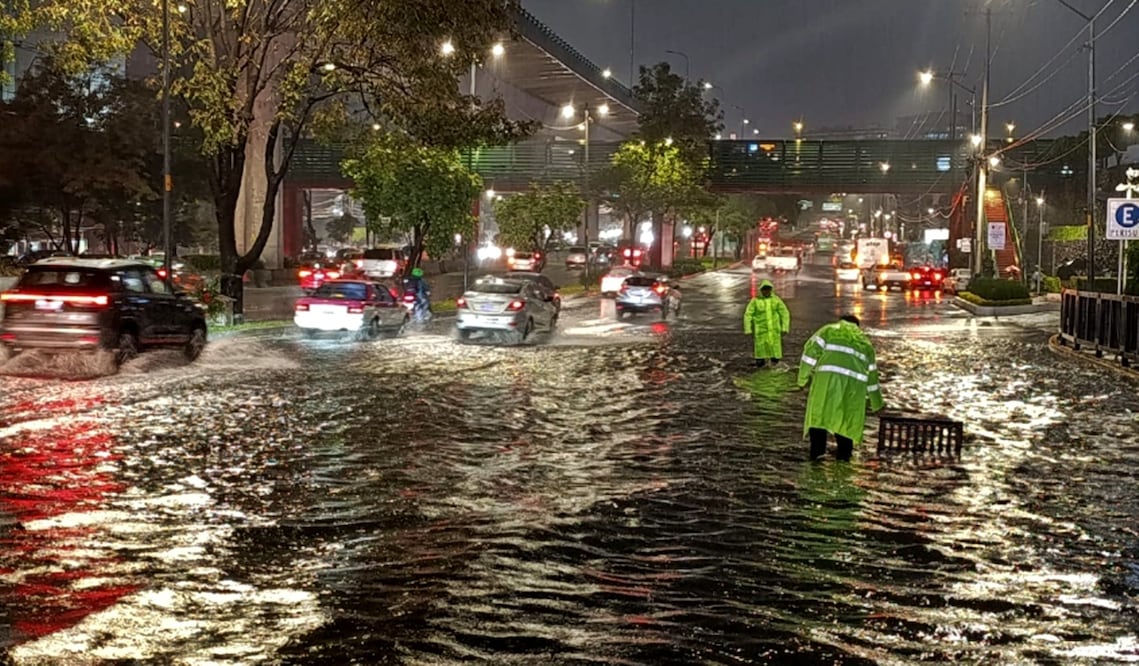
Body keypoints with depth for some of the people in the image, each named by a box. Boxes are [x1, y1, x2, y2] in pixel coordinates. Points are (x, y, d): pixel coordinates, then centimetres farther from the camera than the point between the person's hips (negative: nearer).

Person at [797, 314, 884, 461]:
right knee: (847, 416, 15)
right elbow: (871, 373, 35)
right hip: (855, 382, 3)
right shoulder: (865, 342, 32)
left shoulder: (829, 330, 22)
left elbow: (811, 350, 7)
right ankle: (844, 452, 15)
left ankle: (817, 449, -6)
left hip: (828, 377, -3)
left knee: (819, 411, 3)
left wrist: (803, 378, 11)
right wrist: (876, 403, 43)